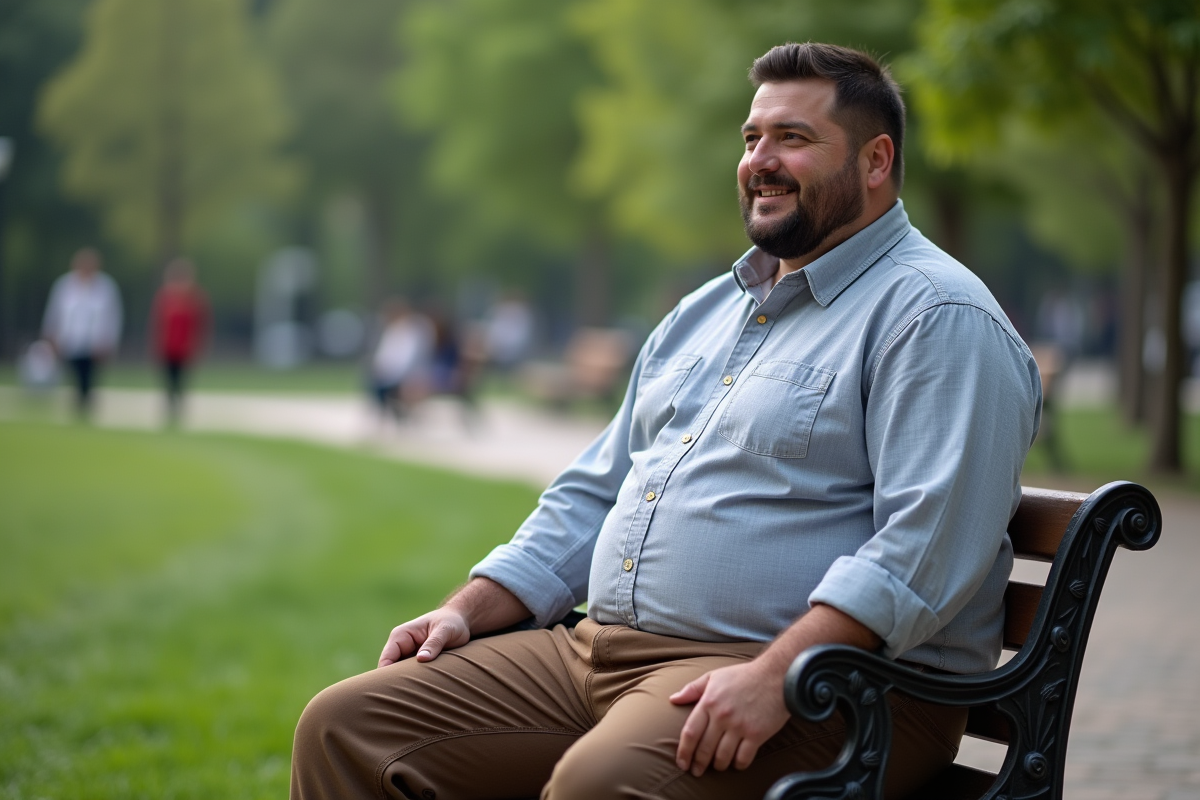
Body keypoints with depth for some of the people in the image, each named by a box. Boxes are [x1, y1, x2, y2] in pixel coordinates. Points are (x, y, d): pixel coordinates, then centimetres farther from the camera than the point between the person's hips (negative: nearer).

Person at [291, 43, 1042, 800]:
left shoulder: (937, 318, -7)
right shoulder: (704, 312, 22)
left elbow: (924, 544, -20)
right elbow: (593, 495, 26)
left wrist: (774, 678, -29)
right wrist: (467, 611, 12)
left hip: (815, 692, -8)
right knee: (345, 726, -4)